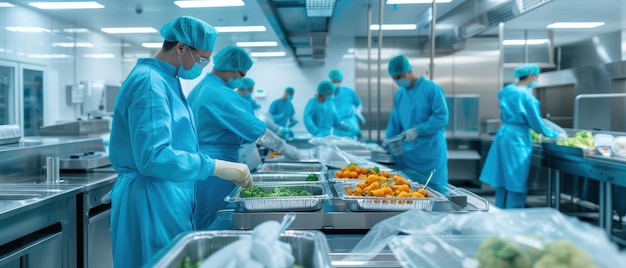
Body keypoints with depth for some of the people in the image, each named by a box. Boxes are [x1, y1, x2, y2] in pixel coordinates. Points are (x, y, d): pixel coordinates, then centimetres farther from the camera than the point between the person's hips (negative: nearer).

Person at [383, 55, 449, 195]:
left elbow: (441, 117, -16)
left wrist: (417, 130, -21)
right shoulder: (399, 94, 11)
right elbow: (395, 122, 16)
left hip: (431, 152, -6)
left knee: (435, 192, 1)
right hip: (407, 152, 6)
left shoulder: (431, 88, -9)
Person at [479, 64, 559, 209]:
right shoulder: (525, 95, -15)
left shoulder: (508, 90, 11)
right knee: (516, 183, 0)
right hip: (517, 138, -9)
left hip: (504, 134, 9)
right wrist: (554, 134, 4)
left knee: (504, 180, 14)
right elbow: (535, 121, -11)